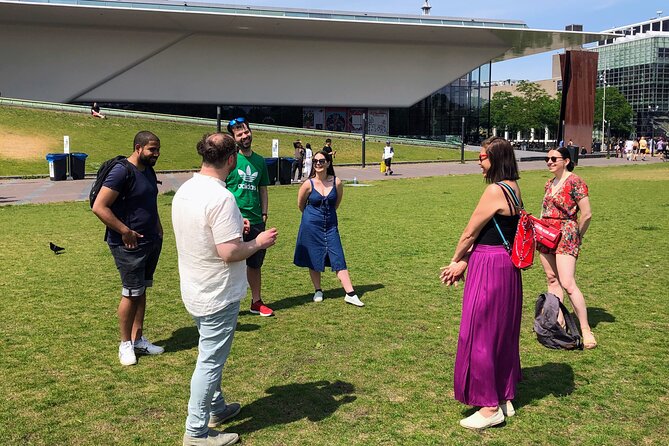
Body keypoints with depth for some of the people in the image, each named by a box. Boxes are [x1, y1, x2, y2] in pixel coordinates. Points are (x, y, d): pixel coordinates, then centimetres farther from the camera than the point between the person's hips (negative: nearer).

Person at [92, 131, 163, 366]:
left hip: (151, 242, 9)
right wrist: (125, 231, -21)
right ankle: (125, 344, 15)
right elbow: (99, 207, -22)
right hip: (129, 245, -9)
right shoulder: (122, 172, -18)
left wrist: (158, 229, 14)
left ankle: (138, 339, 25)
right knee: (131, 294, 0)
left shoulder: (149, 171, 10)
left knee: (141, 292, 15)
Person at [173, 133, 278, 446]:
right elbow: (229, 253, -28)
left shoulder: (184, 191, 3)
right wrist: (259, 242, -11)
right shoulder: (221, 198, -26)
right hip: (218, 295, -9)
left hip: (195, 290, 9)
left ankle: (216, 408, 40)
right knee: (210, 361, 4)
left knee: (211, 354, 24)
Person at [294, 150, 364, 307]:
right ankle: (318, 291, 25)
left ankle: (350, 294, -1)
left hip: (331, 226, 1)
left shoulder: (337, 183, -7)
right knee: (314, 260, 8)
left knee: (339, 259, -2)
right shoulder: (308, 184, -11)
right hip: (311, 226, -1)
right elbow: (300, 205, 6)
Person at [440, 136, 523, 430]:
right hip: (507, 265, 10)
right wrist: (463, 263, 10)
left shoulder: (495, 190, -19)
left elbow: (470, 233, -11)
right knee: (503, 333, 17)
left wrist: (455, 260, 6)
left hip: (489, 268, -10)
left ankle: (490, 407, 11)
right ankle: (505, 399, 28)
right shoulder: (513, 188, 10)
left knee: (480, 335, 1)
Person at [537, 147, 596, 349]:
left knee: (567, 283, -14)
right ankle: (558, 322, 19)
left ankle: (586, 329, -5)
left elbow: (586, 215, -10)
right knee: (552, 280, 10)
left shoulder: (575, 182, -10)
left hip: (566, 236, -8)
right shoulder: (549, 184, 13)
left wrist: (576, 237, 0)